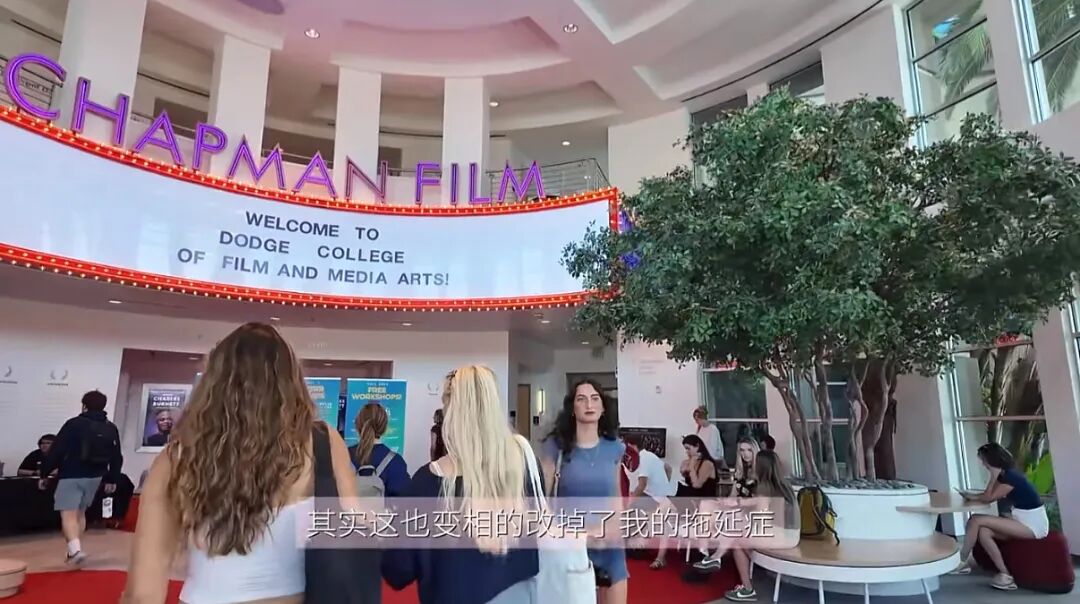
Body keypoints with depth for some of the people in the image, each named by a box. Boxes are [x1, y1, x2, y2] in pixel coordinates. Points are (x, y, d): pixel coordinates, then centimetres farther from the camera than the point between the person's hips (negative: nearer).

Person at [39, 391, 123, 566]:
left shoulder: (73, 424, -8)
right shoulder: (111, 428, 7)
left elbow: (56, 451, -9)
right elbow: (116, 457, 10)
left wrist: (44, 474, 1)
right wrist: (112, 479, 18)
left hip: (71, 476, -5)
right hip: (95, 477, 6)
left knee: (68, 515, -8)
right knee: (80, 513, 20)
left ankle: (75, 549, -25)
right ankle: (74, 550, 25)